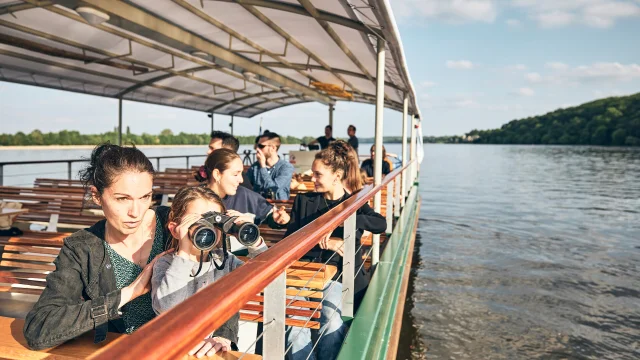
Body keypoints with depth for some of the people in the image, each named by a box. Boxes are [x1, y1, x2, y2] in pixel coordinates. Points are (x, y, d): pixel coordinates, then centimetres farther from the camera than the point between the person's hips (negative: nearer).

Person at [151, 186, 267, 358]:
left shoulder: (225, 260, 2)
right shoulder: (165, 264, -6)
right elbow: (164, 308, -24)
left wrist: (253, 241, -18)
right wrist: (183, 254, -24)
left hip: (221, 347, 3)